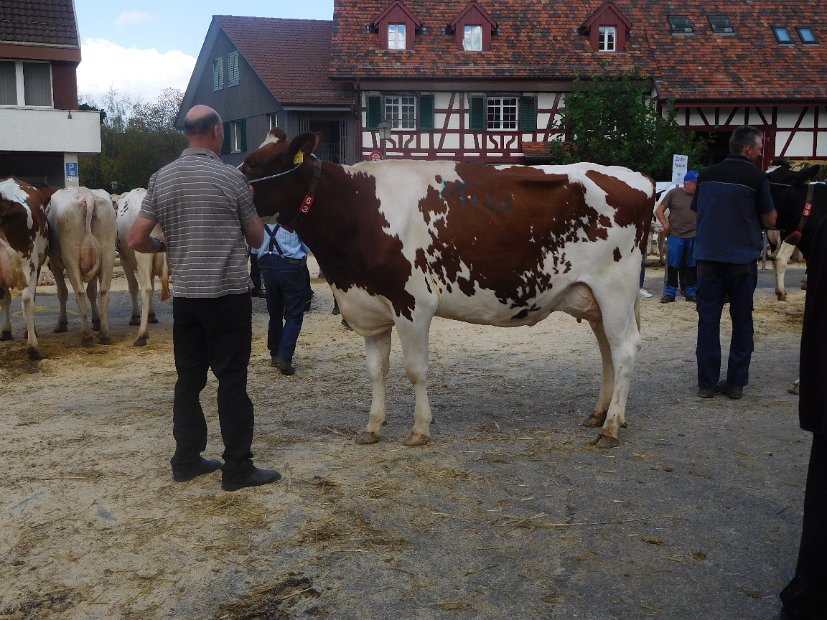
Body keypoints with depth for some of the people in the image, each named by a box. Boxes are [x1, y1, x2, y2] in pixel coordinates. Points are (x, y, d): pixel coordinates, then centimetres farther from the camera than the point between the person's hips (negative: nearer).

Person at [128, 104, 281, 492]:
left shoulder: (161, 179, 4)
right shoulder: (231, 177, -8)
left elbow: (135, 240, 1)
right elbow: (257, 238, 1)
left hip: (185, 296, 5)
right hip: (229, 296, -5)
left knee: (188, 379, 13)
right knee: (232, 381, 0)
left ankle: (186, 460, 19)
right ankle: (238, 469, 5)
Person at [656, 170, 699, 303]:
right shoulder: (674, 193, -1)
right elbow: (659, 210, 2)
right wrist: (665, 225, -7)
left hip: (694, 236, 3)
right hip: (675, 235, -3)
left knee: (692, 266, 8)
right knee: (672, 265, -1)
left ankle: (691, 292, 18)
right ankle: (669, 292, 6)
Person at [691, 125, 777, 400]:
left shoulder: (707, 175, 5)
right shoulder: (756, 177, -7)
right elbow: (770, 221, -2)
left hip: (708, 257, 3)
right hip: (743, 258, -2)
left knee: (708, 319, 6)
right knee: (741, 320, 9)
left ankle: (707, 383, 6)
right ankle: (736, 382, 12)